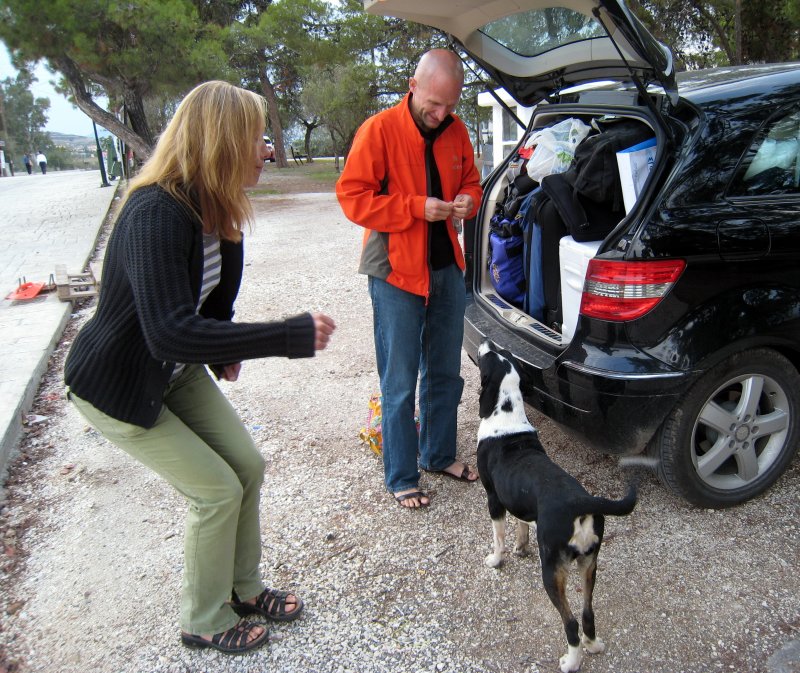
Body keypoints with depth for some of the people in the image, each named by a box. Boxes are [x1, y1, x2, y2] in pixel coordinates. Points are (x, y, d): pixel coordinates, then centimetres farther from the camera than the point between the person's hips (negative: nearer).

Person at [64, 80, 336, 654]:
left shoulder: (216, 211, -3)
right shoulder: (156, 215, -32)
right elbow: (170, 332, -42)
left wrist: (224, 350, 2)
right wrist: (293, 335, -41)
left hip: (179, 371, 8)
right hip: (118, 386, -8)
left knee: (248, 466, 6)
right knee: (218, 490, -5)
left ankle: (243, 589, 29)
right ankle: (205, 622, 21)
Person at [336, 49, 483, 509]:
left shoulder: (456, 131, 7)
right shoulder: (380, 130, -11)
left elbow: (470, 180, 19)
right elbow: (352, 196, -13)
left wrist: (468, 201, -6)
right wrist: (416, 207, -21)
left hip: (447, 268, 6)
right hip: (397, 272, -6)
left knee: (445, 373, 17)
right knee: (400, 384, 1)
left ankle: (439, 454, 36)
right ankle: (401, 478, 16)